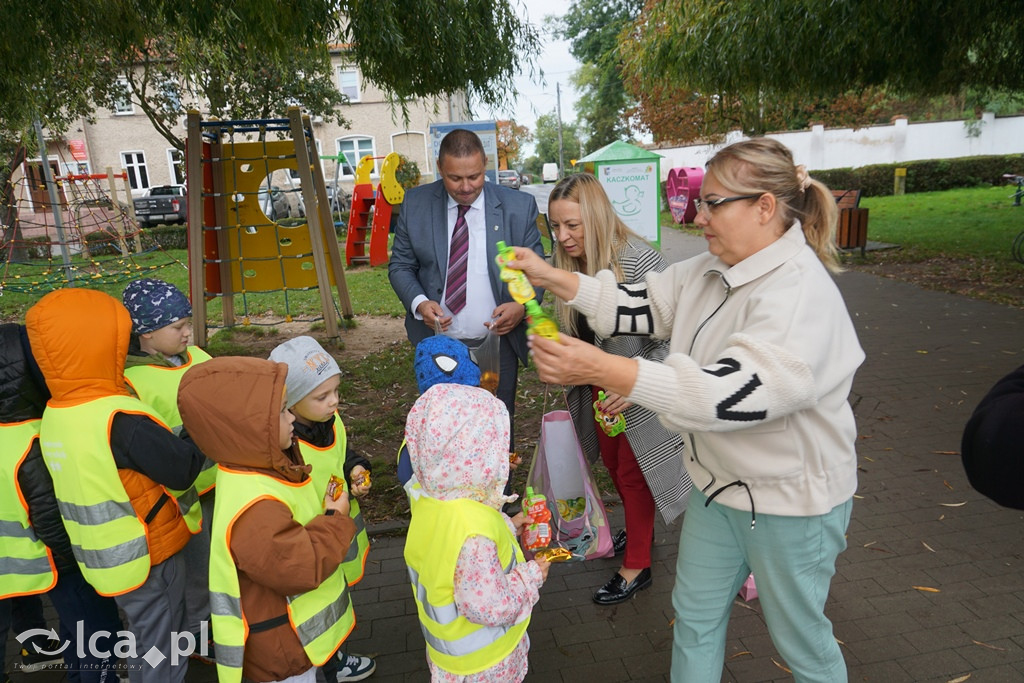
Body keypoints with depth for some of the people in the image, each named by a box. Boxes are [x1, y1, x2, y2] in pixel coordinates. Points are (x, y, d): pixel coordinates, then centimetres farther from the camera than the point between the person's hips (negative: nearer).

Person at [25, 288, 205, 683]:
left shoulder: (54, 414, -3)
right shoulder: (121, 421, -30)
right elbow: (184, 469, -25)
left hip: (106, 556, 8)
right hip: (146, 557, -7)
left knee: (143, 639, 29)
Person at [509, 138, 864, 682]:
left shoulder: (800, 295, -29)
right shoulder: (711, 272, -1)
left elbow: (726, 394, -39)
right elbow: (641, 304, 2)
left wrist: (600, 369, -45)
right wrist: (549, 277, -7)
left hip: (790, 499, -7)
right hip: (720, 481, 8)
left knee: (799, 637, 19)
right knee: (695, 613, 22)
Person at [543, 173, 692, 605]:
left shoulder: (640, 261, -26)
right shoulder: (569, 265, -5)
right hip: (598, 389, 7)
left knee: (634, 474, 9)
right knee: (613, 464, 23)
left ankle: (637, 566, 31)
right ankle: (639, 531, 50)